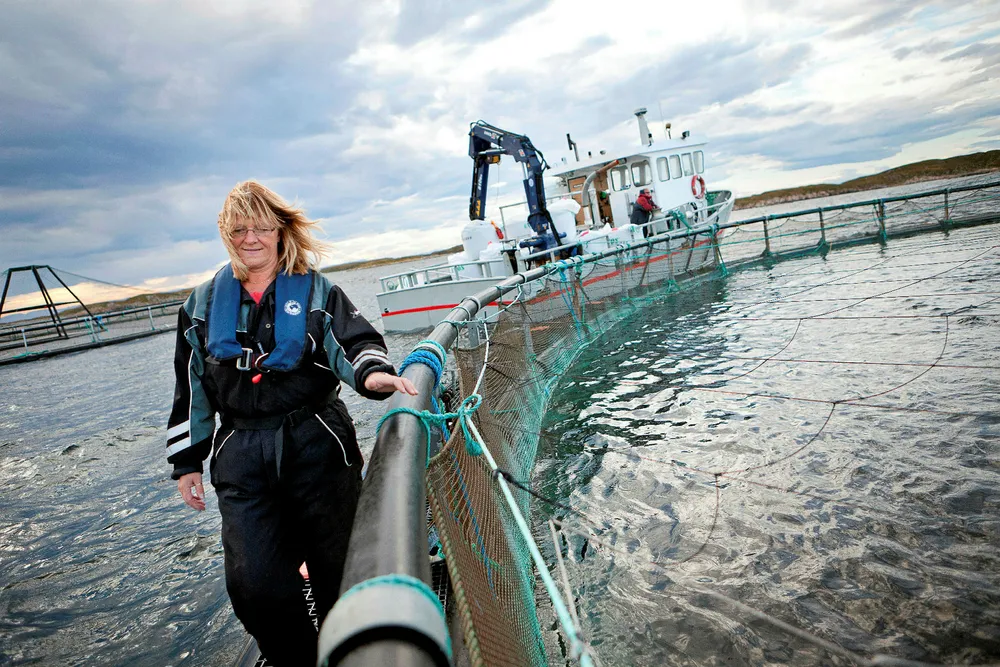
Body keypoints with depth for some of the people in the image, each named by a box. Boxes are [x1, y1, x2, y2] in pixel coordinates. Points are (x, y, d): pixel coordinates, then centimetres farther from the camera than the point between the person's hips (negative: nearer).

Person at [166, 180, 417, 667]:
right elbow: (190, 389, 15)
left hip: (317, 444, -2)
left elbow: (355, 340, -11)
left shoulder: (316, 291, 4)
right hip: (241, 456, 2)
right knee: (253, 583, -2)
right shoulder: (203, 304, 12)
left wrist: (371, 371, -35)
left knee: (337, 568, 8)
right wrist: (186, 461, 13)